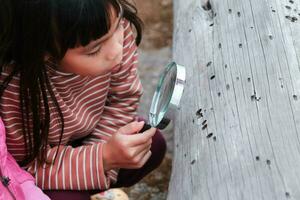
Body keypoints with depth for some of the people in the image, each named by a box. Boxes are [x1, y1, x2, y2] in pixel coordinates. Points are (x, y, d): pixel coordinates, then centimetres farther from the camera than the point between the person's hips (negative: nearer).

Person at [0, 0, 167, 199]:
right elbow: (26, 165, -25)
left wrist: (99, 176, -19)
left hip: (79, 139, 5)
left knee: (152, 145, -8)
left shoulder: (116, 27, -28)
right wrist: (103, 157, -36)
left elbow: (121, 100, -11)